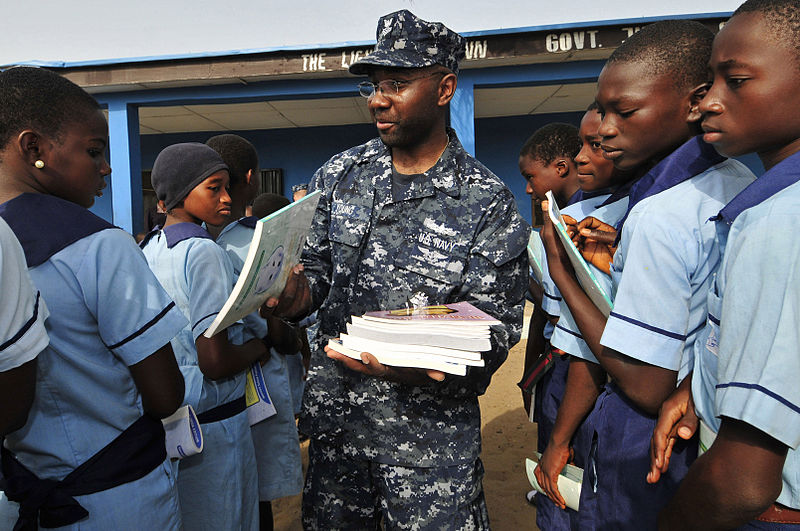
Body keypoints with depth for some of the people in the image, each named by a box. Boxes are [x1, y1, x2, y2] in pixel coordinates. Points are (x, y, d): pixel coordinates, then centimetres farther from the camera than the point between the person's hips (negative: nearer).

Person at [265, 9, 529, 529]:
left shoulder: (489, 203, -12)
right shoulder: (338, 174, 2)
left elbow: (497, 330, -11)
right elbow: (317, 266, 9)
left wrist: (419, 368, -30)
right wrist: (298, 293, -15)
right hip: (333, 414, 5)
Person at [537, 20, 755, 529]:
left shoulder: (659, 215, -27)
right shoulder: (740, 184, 1)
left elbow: (646, 388, -25)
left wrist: (563, 272, -18)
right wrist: (613, 260, 4)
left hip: (648, 451, -8)